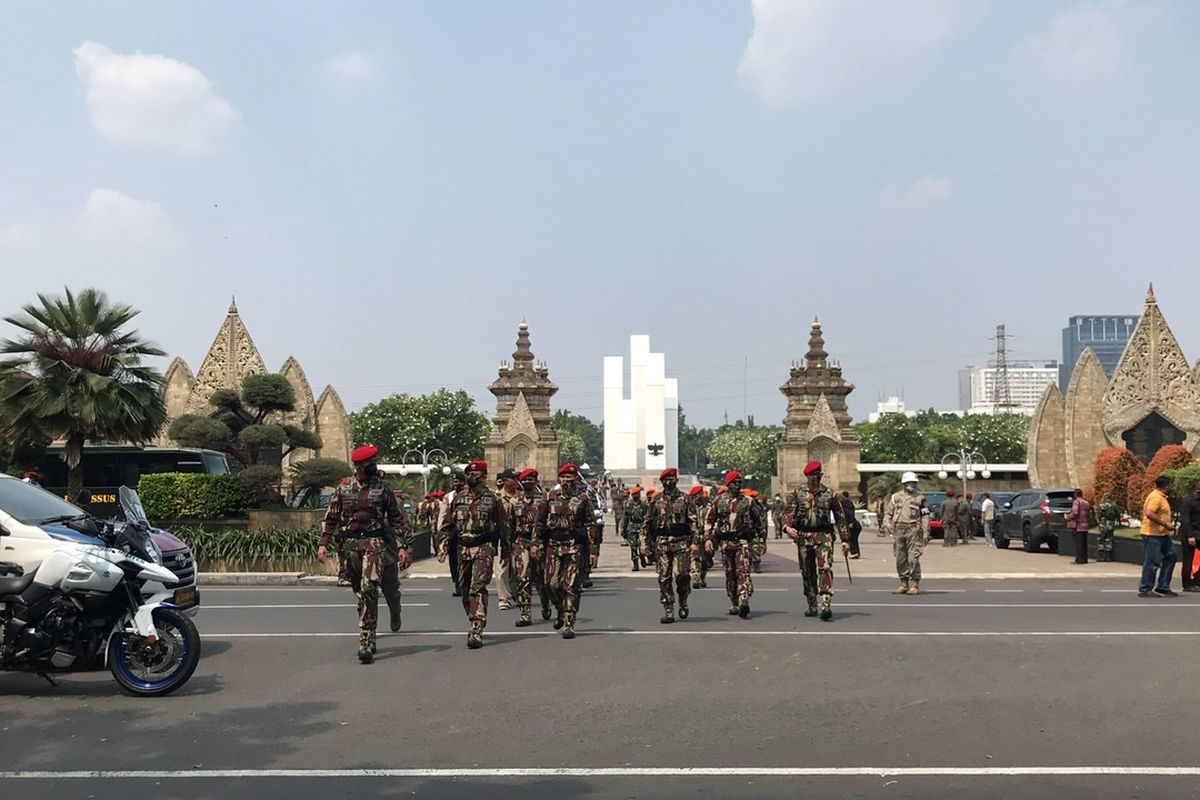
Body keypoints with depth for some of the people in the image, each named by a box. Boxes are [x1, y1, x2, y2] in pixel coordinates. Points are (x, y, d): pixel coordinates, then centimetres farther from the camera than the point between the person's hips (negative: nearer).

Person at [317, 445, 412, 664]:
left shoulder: (383, 487, 1)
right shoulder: (343, 487, 7)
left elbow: (397, 518, 4)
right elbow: (331, 517, 12)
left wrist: (403, 547, -3)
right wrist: (323, 543, 1)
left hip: (375, 542, -3)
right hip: (351, 544, 3)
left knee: (369, 589, -18)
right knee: (360, 594, 11)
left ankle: (366, 644, -17)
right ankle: (368, 641, 27)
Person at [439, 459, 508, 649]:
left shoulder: (492, 498, -2)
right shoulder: (458, 498, 9)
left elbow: (503, 526, 4)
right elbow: (448, 524, 15)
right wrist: (444, 545, 5)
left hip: (484, 549, -5)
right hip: (463, 548, 5)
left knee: (478, 588, -16)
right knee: (464, 590, 13)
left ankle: (477, 631, -19)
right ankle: (474, 623, 32)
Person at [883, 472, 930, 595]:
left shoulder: (920, 498, 5)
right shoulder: (896, 497, 13)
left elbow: (925, 517, 2)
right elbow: (888, 512, 16)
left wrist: (925, 534, -5)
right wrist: (887, 524, -4)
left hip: (913, 531, -4)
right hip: (899, 531, 4)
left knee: (913, 559, -9)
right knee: (900, 560, 7)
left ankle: (915, 585, -3)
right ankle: (904, 584, 17)